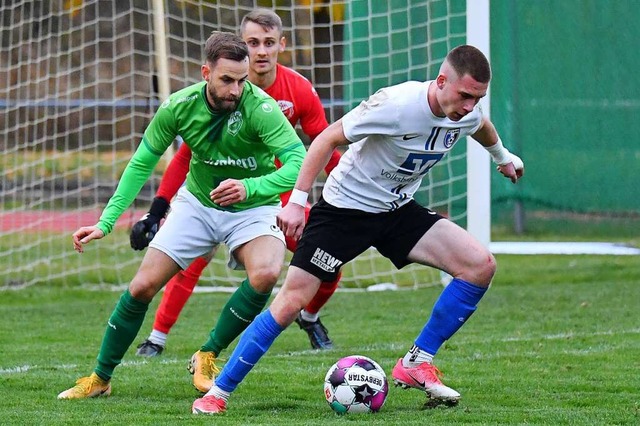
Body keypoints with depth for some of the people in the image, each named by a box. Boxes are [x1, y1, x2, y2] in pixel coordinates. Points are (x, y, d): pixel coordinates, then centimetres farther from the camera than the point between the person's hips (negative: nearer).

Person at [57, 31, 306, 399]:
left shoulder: (260, 108, -29)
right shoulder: (179, 107, -18)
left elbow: (299, 163, -35)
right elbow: (142, 164, -5)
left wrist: (249, 187, -51)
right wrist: (106, 223, -9)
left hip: (252, 208, -3)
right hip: (197, 204, 3)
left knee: (266, 274, -33)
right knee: (142, 287, -3)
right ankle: (100, 378, 17)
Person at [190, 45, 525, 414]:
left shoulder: (467, 113, -9)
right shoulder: (398, 104, -28)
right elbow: (330, 138, -21)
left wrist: (503, 156, 39)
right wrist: (297, 200, -23)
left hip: (398, 210, 6)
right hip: (345, 207, -6)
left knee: (481, 265, -11)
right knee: (291, 302, -13)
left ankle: (416, 364, -2)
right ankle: (217, 394, -1)